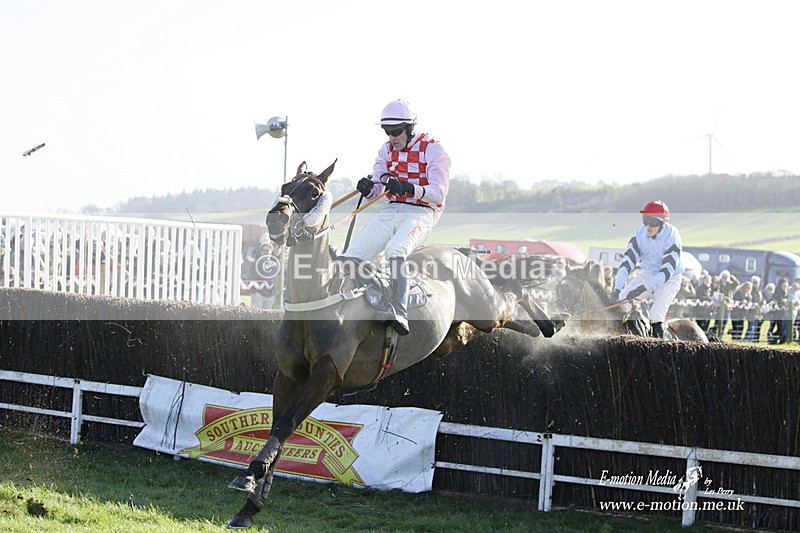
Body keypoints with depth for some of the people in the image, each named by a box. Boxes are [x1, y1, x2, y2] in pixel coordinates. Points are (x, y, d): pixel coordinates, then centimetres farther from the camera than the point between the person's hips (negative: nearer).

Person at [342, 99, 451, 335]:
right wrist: (369, 188, -15)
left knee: (395, 249, -37)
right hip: (390, 212, 6)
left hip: (420, 214, -6)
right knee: (353, 254, -17)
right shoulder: (386, 150, 15)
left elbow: (438, 194, -13)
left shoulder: (433, 150, -3)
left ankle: (400, 313, -51)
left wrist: (407, 188, -30)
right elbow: (377, 189, 11)